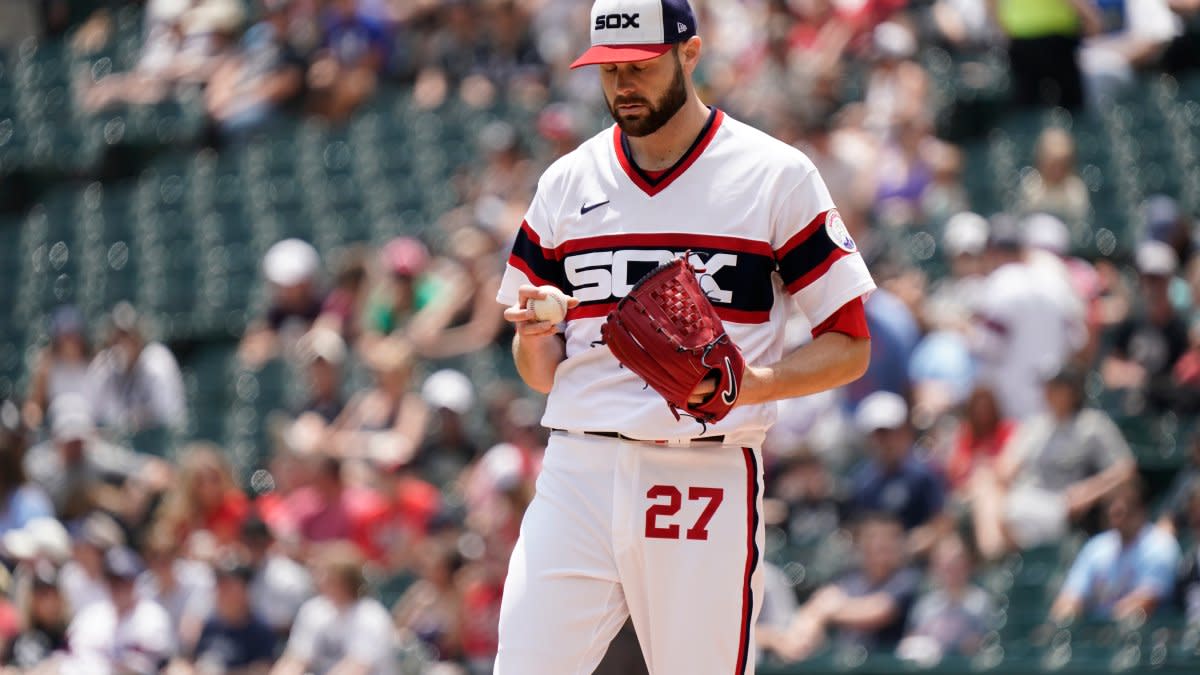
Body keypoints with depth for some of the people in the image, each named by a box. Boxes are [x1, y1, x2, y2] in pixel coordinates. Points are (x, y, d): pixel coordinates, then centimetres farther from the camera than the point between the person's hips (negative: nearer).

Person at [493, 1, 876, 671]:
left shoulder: (777, 176, 2)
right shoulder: (568, 182, 14)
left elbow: (850, 346, 1)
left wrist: (757, 384, -17)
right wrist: (533, 335, -5)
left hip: (707, 481, -3)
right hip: (578, 470, 3)